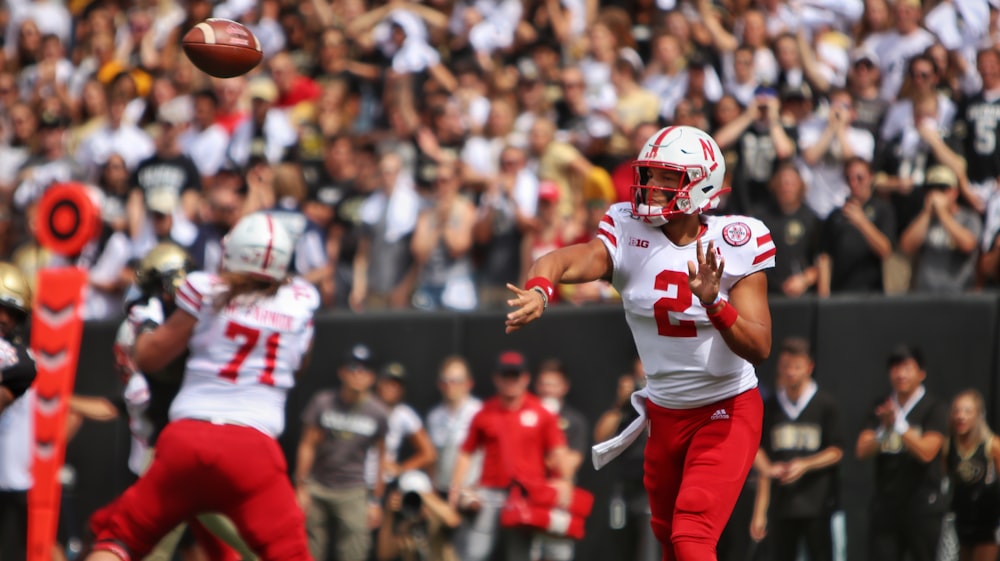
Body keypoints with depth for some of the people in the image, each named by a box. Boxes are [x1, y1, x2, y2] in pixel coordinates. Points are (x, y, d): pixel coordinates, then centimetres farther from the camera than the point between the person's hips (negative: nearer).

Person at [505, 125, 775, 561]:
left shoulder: (733, 244, -15)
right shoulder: (629, 234, -10)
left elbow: (759, 348, -20)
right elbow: (566, 261, -31)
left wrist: (714, 303, -37)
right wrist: (538, 289, -54)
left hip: (726, 411, -4)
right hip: (664, 411, 4)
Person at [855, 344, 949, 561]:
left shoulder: (933, 409, -4)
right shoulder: (881, 408, 10)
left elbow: (927, 452, -15)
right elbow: (862, 450, 2)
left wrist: (898, 423, -21)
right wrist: (884, 429, -16)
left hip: (922, 505, -4)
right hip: (886, 505, 4)